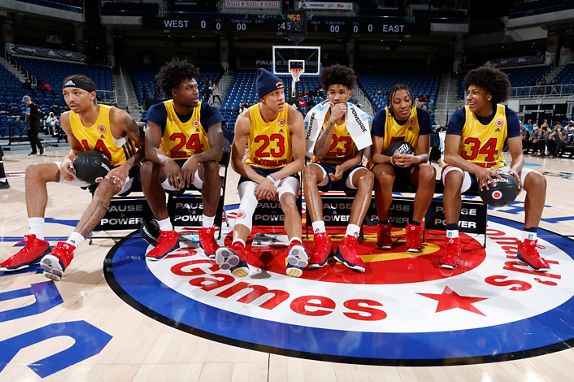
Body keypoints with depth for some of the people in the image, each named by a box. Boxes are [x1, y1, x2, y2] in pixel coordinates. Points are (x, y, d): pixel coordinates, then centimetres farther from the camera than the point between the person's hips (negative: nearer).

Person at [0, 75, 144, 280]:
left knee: (105, 188, -42)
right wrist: (67, 161, -14)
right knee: (35, 171, -6)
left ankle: (67, 248, -47)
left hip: (121, 170, -6)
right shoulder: (67, 119, -6)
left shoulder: (117, 117, -24)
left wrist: (126, 167, -33)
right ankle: (36, 242, -15)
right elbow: (77, 149, 9)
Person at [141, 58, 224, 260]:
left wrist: (196, 158, -49)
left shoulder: (209, 112, -14)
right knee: (147, 168, -29)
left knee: (212, 166, -35)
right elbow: (150, 149, -25)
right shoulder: (159, 111, -12)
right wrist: (167, 161, -48)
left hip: (198, 167, -1)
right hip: (170, 167, 1)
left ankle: (207, 232, -20)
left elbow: (217, 150, -27)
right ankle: (168, 234, -16)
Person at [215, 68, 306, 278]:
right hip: (254, 170, 0)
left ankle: (296, 249, -50)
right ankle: (238, 250, -52)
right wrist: (261, 180, -24)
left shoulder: (293, 116, -13)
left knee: (288, 198, -32)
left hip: (285, 171, 0)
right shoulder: (246, 119, -12)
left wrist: (272, 179, -24)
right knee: (248, 199, -31)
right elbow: (237, 161, -9)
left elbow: (299, 161, -12)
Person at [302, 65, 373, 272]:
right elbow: (319, 153, -16)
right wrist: (332, 121, -26)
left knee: (367, 176, -33)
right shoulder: (317, 114, -7)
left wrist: (343, 167, -25)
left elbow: (358, 156, -3)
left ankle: (349, 242, -41)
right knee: (308, 171, -35)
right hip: (324, 166, 0)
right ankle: (321, 240, -42)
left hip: (348, 167, 1)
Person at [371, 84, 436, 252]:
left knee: (429, 172, -32)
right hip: (387, 164, -1)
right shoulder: (382, 116, -14)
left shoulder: (422, 115, -12)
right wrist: (392, 159, -39)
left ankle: (415, 227, -16)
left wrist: (414, 159, -36)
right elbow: (375, 155, -17)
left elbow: (425, 154, -12)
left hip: (412, 167, 2)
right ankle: (384, 226, -13)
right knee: (384, 175, -37)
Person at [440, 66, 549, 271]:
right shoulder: (460, 116, -15)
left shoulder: (508, 116, -6)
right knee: (453, 176, -38)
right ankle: (452, 244, -30)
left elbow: (518, 155, -6)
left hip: (494, 170, 4)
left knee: (537, 180, -15)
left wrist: (514, 170, -31)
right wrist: (478, 170, -40)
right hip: (466, 169, -4)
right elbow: (449, 155, -24)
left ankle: (527, 246, -6)